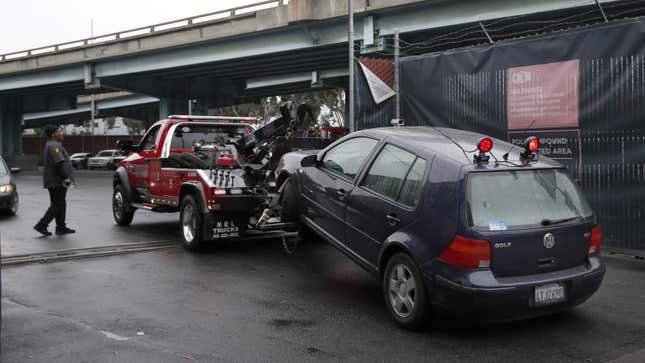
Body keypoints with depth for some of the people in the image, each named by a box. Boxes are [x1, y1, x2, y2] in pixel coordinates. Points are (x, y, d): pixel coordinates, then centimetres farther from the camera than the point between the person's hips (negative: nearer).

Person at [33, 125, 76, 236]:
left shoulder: (53, 145, 19)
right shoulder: (54, 145, -16)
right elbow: (59, 163, -26)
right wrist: (66, 177, -28)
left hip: (54, 181, 11)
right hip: (57, 181, -11)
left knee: (60, 204, 13)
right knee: (57, 205, -7)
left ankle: (61, 227, 17)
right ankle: (41, 225, -6)